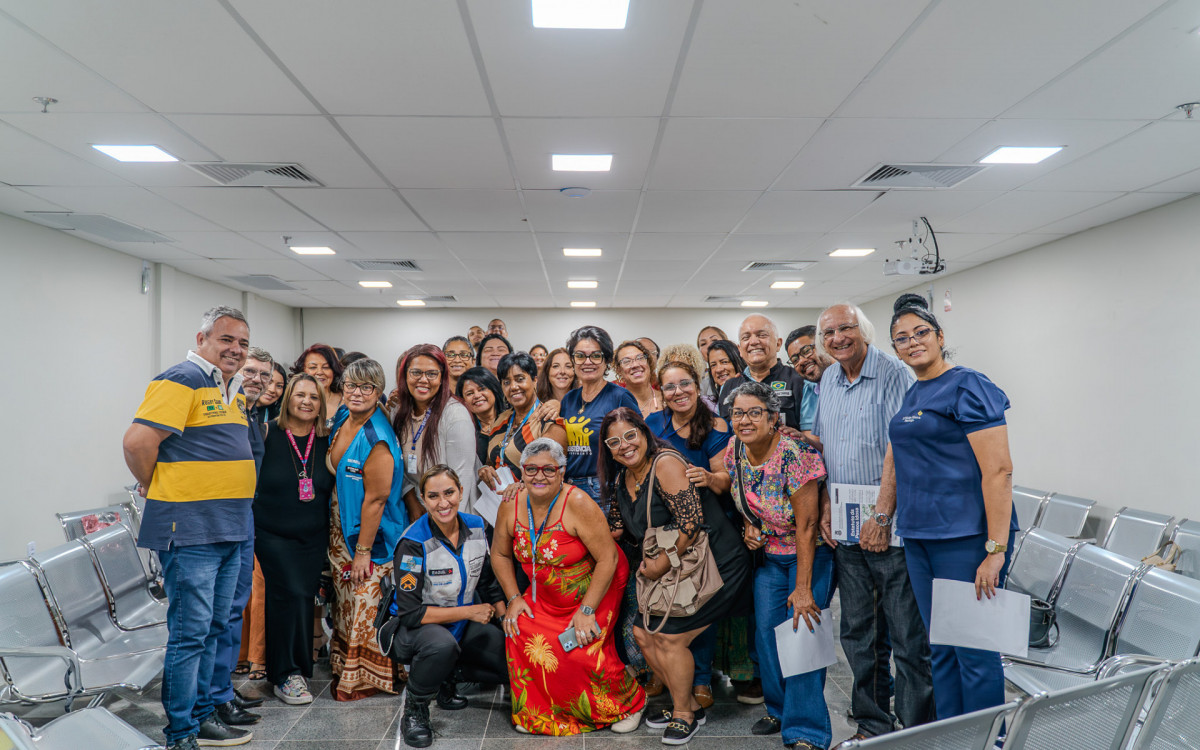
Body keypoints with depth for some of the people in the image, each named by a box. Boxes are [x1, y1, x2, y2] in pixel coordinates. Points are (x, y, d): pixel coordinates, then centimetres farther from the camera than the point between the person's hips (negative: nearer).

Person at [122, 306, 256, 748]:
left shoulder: (235, 391, 16)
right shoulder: (182, 381, -12)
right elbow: (137, 441, -20)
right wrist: (152, 487, -6)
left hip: (231, 530, 9)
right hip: (190, 531, -9)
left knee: (212, 629, 16)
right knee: (190, 633, -2)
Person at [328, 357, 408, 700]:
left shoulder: (377, 440, -24)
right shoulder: (342, 418, 1)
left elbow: (376, 499, -23)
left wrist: (363, 551, -19)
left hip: (368, 531, -8)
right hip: (339, 525, 8)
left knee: (365, 602, 1)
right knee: (344, 597, 17)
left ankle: (367, 677, 17)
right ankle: (344, 666, 33)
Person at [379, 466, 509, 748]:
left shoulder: (475, 527, -5)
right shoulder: (413, 544, -22)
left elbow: (489, 584, 8)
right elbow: (410, 612, -23)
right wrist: (470, 611, -19)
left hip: (463, 625, 6)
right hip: (410, 628, -6)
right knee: (441, 644, -39)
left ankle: (449, 675, 15)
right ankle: (414, 709, -10)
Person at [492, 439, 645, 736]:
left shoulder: (577, 503, -28)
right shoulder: (512, 505, -10)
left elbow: (608, 558, -25)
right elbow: (501, 554, 7)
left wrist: (587, 610, -22)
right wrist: (514, 598, -1)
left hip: (594, 590, -5)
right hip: (544, 595, 5)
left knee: (584, 652, -15)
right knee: (521, 634, -12)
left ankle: (629, 702, 14)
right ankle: (537, 711, 11)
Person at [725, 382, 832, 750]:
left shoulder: (794, 454, -26)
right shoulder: (734, 453, -6)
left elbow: (806, 525, -25)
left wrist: (803, 588, -24)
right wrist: (749, 525, -6)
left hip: (809, 554, -6)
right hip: (770, 554, 6)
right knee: (766, 629, 5)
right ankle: (779, 710, 25)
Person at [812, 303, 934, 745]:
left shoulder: (895, 375, -9)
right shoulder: (828, 382, 13)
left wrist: (883, 516, -18)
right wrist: (825, 507, 8)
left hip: (891, 527, -7)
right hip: (846, 528, 7)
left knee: (907, 635, -1)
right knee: (858, 632, 13)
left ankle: (917, 731, 12)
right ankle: (871, 724, 26)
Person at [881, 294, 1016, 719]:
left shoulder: (967, 387, -9)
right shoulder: (910, 397, 15)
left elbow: (998, 471, -16)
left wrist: (996, 550, -20)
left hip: (965, 537, -8)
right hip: (918, 536, 8)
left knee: (974, 650, -1)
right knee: (940, 648, 14)